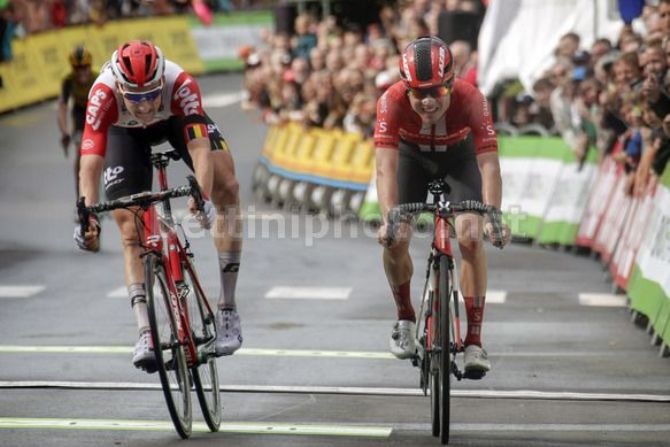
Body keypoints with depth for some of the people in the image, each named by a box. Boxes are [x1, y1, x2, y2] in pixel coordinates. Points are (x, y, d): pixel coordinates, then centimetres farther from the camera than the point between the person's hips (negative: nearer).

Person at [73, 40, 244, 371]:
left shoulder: (180, 84, -41)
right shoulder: (103, 95, -40)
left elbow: (200, 148, -49)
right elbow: (90, 163, -45)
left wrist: (202, 196, -65)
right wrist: (87, 216, -59)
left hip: (176, 118, 0)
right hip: (125, 132, 0)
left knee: (227, 189, -20)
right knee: (131, 232, -13)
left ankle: (227, 309, -12)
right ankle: (145, 333, -13)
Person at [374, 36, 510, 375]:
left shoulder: (470, 100, -38)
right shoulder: (392, 101, -37)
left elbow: (488, 163, -43)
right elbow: (386, 166, -43)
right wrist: (389, 218, -58)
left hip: (459, 157, -1)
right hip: (412, 156, 1)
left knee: (471, 239, -19)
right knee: (394, 239, -15)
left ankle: (474, 341, -13)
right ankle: (405, 318, 13)